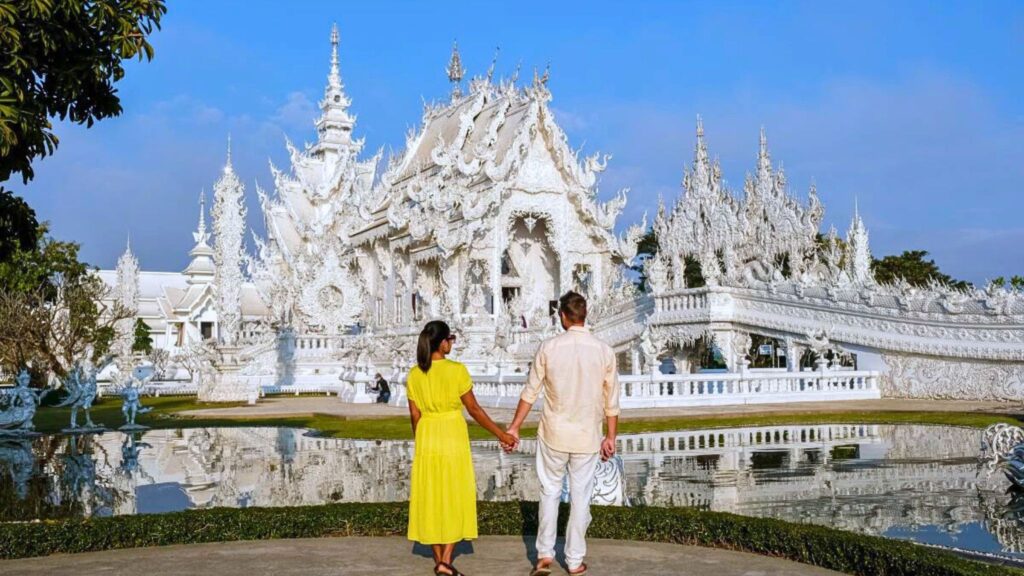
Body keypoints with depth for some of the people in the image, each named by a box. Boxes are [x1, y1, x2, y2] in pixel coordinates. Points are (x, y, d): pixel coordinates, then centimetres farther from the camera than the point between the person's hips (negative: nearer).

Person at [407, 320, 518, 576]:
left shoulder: (414, 374, 0)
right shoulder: (457, 370, -12)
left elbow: (415, 416, 4)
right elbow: (474, 409, -9)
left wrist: (422, 444, 16)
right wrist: (501, 434, -1)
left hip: (427, 439, 4)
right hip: (453, 437, -4)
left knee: (431, 497, 11)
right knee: (454, 496, 5)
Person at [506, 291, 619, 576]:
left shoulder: (549, 347, -8)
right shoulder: (604, 351, -4)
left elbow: (530, 392, -3)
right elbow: (611, 402, 1)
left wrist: (514, 427, 7)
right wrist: (610, 437, 12)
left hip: (554, 434, 0)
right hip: (587, 436, 1)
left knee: (550, 492, 14)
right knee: (580, 497, 10)